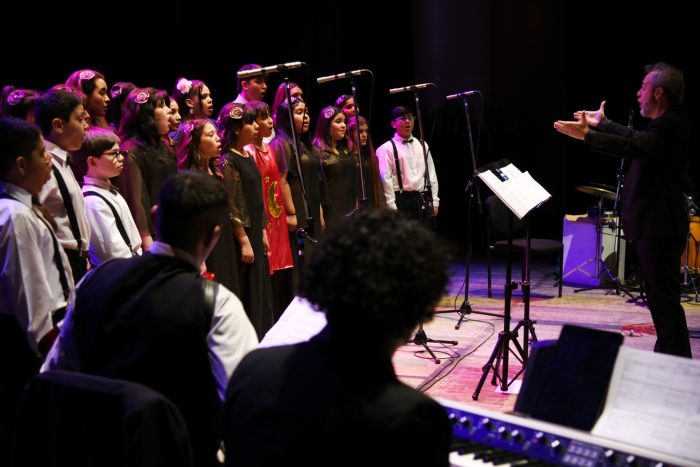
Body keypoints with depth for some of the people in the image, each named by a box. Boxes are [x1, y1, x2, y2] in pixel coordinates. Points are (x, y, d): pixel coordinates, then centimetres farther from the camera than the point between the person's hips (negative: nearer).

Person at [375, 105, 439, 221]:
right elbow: (386, 179, -9)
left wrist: (434, 202, 7)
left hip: (422, 200, 5)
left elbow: (431, 175, 13)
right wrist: (392, 207, -15)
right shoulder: (387, 149, -3)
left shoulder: (422, 145, 14)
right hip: (401, 199, -5)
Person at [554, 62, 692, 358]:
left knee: (664, 297, -8)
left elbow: (635, 147, -34)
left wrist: (588, 135, -38)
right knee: (660, 295, 16)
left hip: (659, 227, -11)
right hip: (654, 225, 11)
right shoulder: (667, 124, 15)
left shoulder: (671, 125, -17)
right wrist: (602, 123, 43)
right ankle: (668, 357, 23)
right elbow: (638, 138, 33)